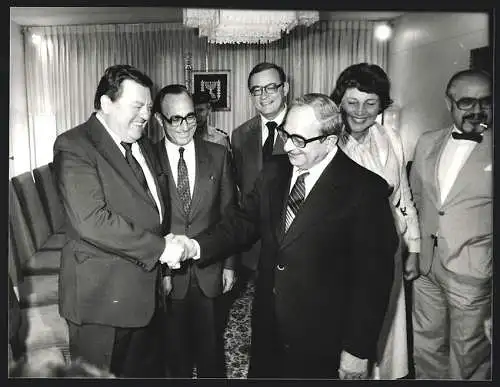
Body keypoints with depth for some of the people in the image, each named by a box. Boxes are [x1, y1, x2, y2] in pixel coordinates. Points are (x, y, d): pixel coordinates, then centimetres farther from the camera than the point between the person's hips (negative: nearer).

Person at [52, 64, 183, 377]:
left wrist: (168, 243, 4)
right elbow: (91, 220, -26)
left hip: (145, 291, 8)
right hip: (101, 297, -7)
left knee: (148, 369, 21)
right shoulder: (74, 146, -14)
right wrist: (159, 248, -21)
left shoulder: (143, 146, 12)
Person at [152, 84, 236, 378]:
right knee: (176, 347, 17)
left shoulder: (218, 155, -2)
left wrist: (229, 264, 2)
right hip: (166, 273, -1)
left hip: (209, 271, 1)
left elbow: (229, 214, 2)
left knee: (211, 346, 17)